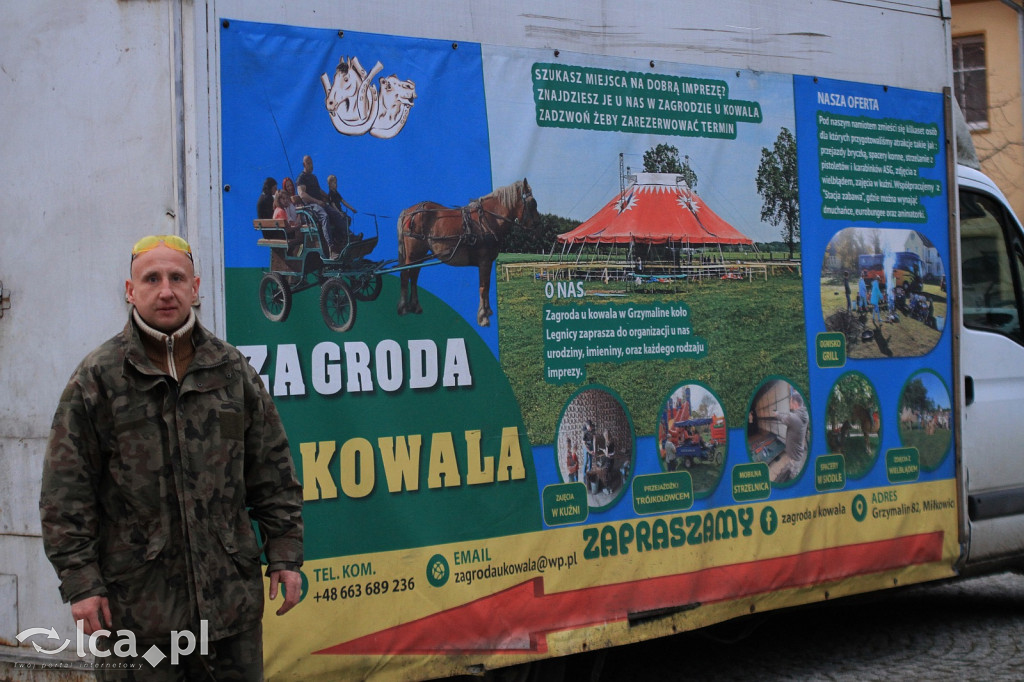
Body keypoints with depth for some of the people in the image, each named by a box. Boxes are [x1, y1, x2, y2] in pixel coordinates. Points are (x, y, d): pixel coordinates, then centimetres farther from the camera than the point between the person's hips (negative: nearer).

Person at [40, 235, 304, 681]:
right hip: (136, 605, -3)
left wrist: (284, 555, 7)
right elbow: (66, 493, -2)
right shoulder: (98, 379, -1)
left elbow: (272, 473, 12)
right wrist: (80, 580, -8)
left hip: (232, 596, 3)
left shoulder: (232, 371, 8)